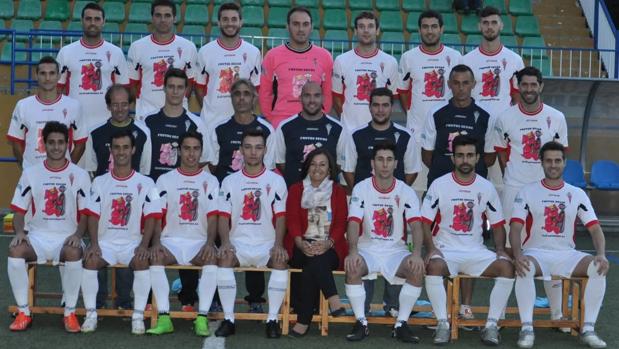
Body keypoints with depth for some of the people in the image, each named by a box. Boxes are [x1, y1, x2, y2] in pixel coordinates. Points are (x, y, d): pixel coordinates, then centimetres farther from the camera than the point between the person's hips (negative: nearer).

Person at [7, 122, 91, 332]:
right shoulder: (31, 174, 8)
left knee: (74, 253, -36)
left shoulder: (80, 175, 4)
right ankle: (23, 313, -17)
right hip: (37, 236, 2)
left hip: (67, 238, -2)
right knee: (15, 251, -31)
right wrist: (19, 232, -12)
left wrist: (77, 235, -15)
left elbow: (86, 213, 3)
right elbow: (19, 211, 8)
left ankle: (70, 313, -19)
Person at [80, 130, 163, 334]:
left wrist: (143, 245, -17)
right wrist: (94, 244, -12)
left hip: (133, 243, -1)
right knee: (90, 261, -29)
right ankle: (90, 314, -16)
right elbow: (93, 216, 3)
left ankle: (138, 316, -21)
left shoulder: (145, 183, 6)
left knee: (142, 262, -32)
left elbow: (151, 218, -2)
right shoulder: (100, 182, 11)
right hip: (105, 242, 1)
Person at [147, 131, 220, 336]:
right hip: (171, 241, 1)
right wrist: (156, 243, -16)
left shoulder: (210, 181, 9)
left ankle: (202, 318, -31)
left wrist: (209, 243, -19)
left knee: (212, 257, -33)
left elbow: (213, 217, -1)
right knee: (155, 256, -32)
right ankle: (164, 318, -31)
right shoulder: (165, 180, 10)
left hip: (199, 243, 0)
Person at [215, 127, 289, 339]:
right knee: (225, 258, -31)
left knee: (281, 260, -32)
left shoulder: (276, 181, 7)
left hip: (267, 244, -1)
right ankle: (228, 319, -23)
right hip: (238, 243, 1)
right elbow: (224, 217, 3)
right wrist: (225, 242, -15)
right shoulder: (230, 181, 11)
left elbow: (280, 217, -1)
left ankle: (272, 320, -21)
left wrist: (278, 244, -18)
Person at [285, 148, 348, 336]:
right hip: (301, 247, 0)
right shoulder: (296, 189, 16)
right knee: (314, 260, -37)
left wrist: (328, 243, -18)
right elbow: (292, 220, 2)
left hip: (330, 247, 0)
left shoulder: (338, 191, 15)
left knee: (313, 264, -35)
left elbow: (341, 223, 3)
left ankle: (304, 320, -33)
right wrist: (300, 243, -19)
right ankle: (333, 300, -41)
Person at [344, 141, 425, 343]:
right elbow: (353, 223, -15)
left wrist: (416, 253, -32)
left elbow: (416, 225, -13)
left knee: (417, 270, -28)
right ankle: (361, 323, -15)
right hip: (367, 250, -1)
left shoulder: (406, 191, -2)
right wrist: (353, 251, -33)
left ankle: (401, 324, -13)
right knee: (352, 268, -32)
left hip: (396, 251, 1)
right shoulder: (361, 188, -4)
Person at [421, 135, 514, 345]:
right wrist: (431, 249, -17)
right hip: (445, 250, -2)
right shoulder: (439, 185, -1)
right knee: (434, 266, -35)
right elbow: (425, 222, -2)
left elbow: (497, 224, 11)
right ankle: (443, 323, -22)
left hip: (476, 251, 2)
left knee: (507, 266, -24)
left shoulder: (487, 188, 6)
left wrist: (500, 249, -7)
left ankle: (491, 324, -16)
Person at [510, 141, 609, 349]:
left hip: (567, 255, 2)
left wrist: (601, 255, -18)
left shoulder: (577, 194, 9)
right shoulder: (528, 192, 2)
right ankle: (527, 328, -27)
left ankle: (588, 329, -18)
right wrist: (518, 254, -28)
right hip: (536, 253, -2)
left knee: (599, 267, -25)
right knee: (524, 268, -37)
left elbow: (595, 229, 2)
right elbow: (515, 229, -8)